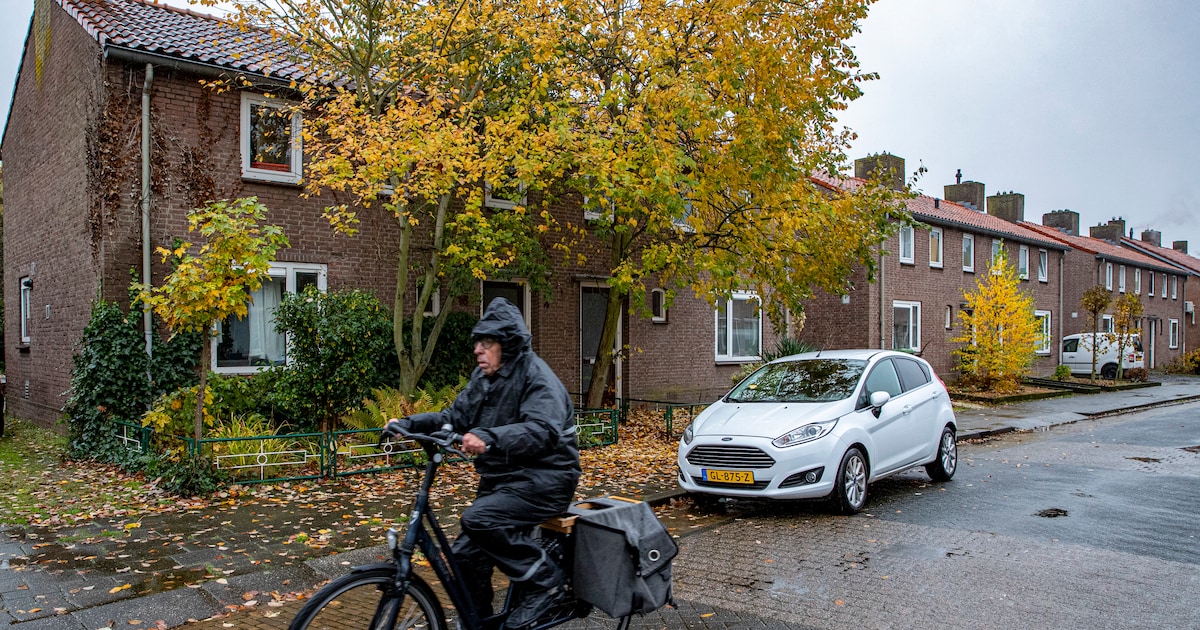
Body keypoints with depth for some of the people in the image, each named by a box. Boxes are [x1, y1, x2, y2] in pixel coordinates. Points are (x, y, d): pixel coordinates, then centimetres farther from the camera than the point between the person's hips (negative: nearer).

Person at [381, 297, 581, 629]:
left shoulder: (536, 376, -17)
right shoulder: (484, 377, 8)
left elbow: (544, 431, -33)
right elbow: (455, 416, 8)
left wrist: (489, 437, -47)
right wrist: (408, 423, -7)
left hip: (543, 479, -8)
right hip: (501, 479, 8)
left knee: (478, 520, -28)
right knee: (466, 552, 4)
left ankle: (544, 582, -9)